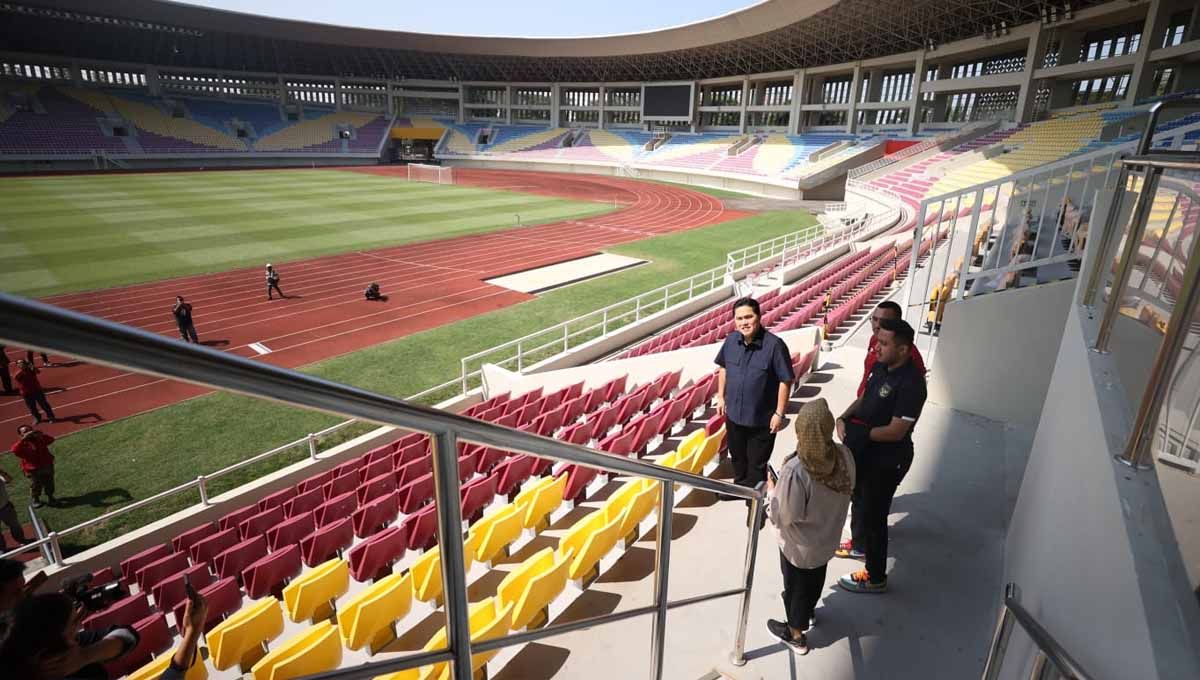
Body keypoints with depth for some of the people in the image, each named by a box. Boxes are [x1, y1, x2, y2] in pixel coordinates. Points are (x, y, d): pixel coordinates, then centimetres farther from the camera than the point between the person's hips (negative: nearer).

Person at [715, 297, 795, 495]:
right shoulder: (731, 340, -6)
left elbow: (786, 381, -17)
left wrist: (779, 413, -15)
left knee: (756, 464, 12)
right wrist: (721, 396, 9)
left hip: (761, 419, -5)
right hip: (734, 414, 5)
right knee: (737, 457, 26)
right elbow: (723, 368, 11)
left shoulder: (774, 345, -22)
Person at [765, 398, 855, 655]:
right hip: (827, 536, 6)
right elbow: (845, 491, -1)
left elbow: (783, 516, -25)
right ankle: (808, 612, 59)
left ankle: (796, 634, 44)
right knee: (816, 578, 32)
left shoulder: (795, 471, -37)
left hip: (800, 544, -5)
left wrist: (771, 491, -9)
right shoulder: (844, 455, -20)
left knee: (796, 585, 21)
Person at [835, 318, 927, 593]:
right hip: (864, 451, 8)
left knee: (873, 516, 7)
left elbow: (896, 431, -27)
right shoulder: (880, 367, -1)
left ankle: (875, 578, 26)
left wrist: (858, 432, -20)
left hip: (887, 461, -8)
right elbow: (863, 399, 10)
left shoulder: (910, 383, -28)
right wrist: (844, 418, -8)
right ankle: (860, 544, 52)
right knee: (860, 501, 27)